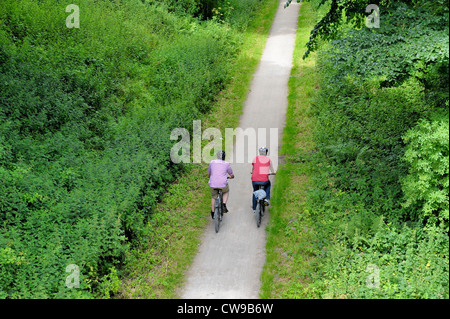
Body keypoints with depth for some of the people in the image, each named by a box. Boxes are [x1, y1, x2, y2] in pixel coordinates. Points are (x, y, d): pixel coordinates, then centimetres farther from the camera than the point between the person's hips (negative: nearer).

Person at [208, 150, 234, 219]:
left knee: (213, 197, 25)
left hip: (213, 184, 2)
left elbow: (209, 173, 25)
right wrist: (231, 176, 41)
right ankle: (224, 205, 13)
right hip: (223, 184, -2)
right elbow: (232, 175, 16)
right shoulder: (226, 164, 4)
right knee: (226, 192, 31)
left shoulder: (212, 162, 10)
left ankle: (212, 213, 29)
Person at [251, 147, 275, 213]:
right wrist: (273, 172, 47)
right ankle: (267, 198, 18)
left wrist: (252, 172, 42)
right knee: (268, 184, 34)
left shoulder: (256, 158, 5)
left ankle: (254, 208, 27)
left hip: (255, 180, 0)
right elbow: (271, 168, 23)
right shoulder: (268, 159, 7)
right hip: (264, 180, 0)